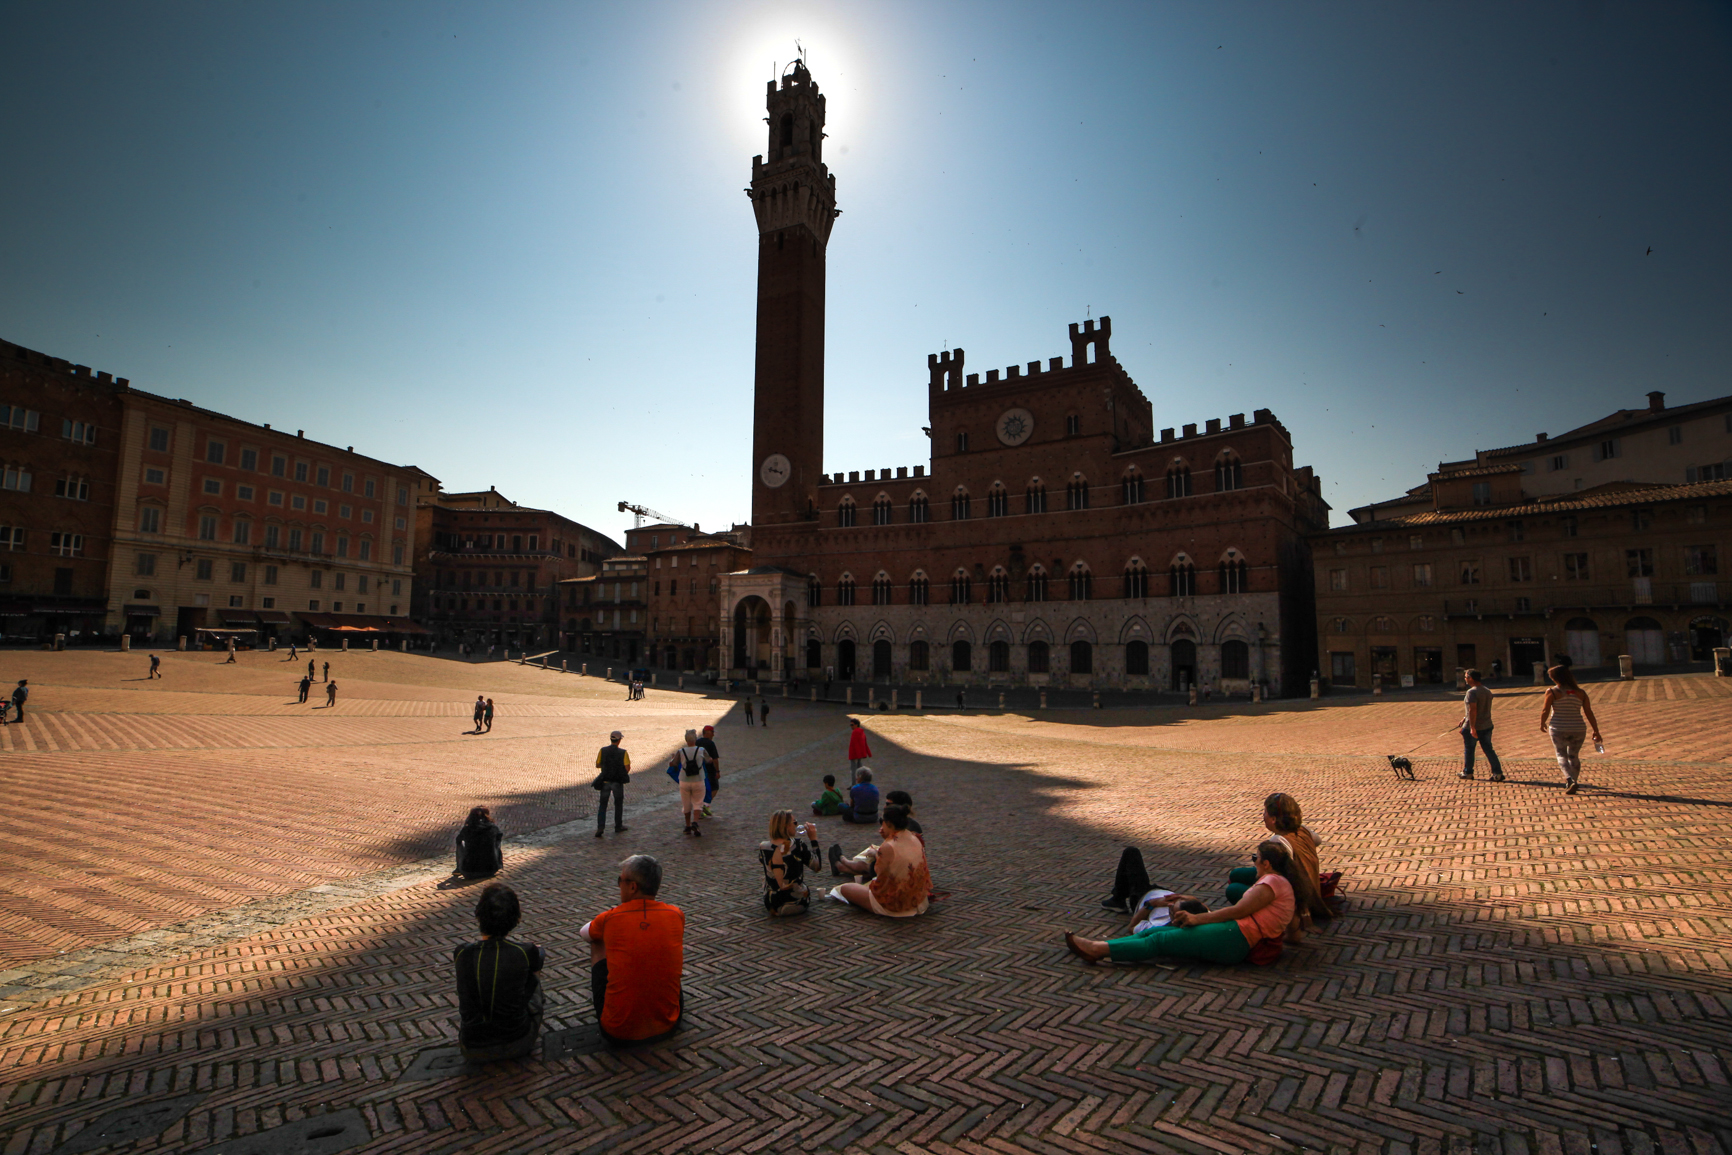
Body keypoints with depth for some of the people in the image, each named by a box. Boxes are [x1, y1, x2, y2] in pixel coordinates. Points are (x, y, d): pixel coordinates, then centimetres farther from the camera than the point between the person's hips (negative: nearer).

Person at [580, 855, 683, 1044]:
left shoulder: (610, 919, -11)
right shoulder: (676, 916, -7)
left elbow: (584, 932, 15)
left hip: (617, 1033, -1)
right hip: (667, 1027, 2)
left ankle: (594, 997, 40)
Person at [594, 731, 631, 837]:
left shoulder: (602, 750, -5)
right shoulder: (623, 752, -11)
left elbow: (597, 765, 4)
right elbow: (627, 768, -14)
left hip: (605, 781, 1)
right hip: (618, 782, -1)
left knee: (602, 805, 8)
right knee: (618, 804, 17)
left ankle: (600, 827, -8)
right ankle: (618, 826, 26)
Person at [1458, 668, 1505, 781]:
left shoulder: (1472, 692, -18)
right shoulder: (1487, 691, 10)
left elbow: (1473, 710, -26)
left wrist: (1472, 727, -26)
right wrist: (1466, 719, 26)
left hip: (1473, 727, -7)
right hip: (1487, 725, 7)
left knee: (1469, 750, 8)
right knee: (1488, 749, 9)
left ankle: (1467, 772, 19)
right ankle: (1498, 773, 3)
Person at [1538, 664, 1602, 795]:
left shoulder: (1552, 692, -9)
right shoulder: (1580, 692, 2)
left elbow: (1545, 711, -8)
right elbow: (1589, 713, 3)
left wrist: (1542, 725, 9)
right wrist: (1596, 731, 9)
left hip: (1559, 729, -4)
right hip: (1578, 729, 4)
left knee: (1561, 755, 7)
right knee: (1574, 756, 18)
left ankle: (1571, 780, -14)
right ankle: (1572, 783, 26)